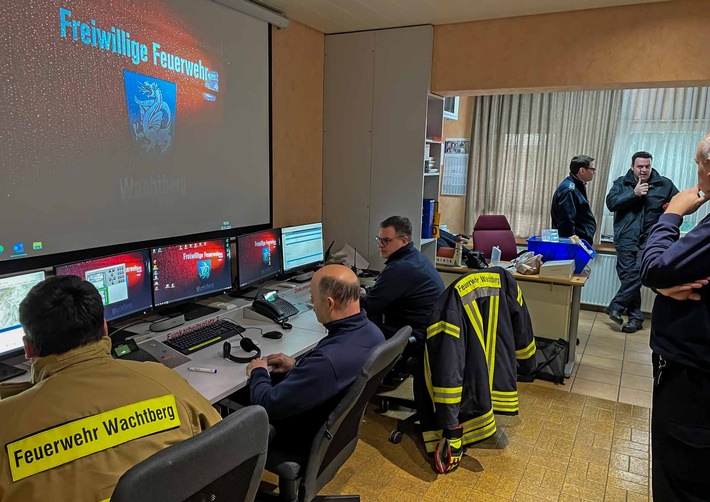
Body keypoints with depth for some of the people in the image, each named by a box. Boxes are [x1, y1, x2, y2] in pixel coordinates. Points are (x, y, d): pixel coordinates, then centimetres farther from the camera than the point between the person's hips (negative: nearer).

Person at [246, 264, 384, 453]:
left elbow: (269, 406, -30)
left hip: (304, 438, -7)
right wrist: (298, 364, 2)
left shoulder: (329, 360, -42)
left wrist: (258, 373, -10)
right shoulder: (370, 330, -15)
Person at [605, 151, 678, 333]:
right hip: (626, 238, 1)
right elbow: (611, 203, -9)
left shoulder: (664, 184, 7)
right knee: (627, 276, 1)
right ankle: (636, 317, 13)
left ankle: (616, 307, -4)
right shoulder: (621, 183, 6)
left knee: (638, 274, -17)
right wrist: (633, 193, -17)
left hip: (649, 238, 0)